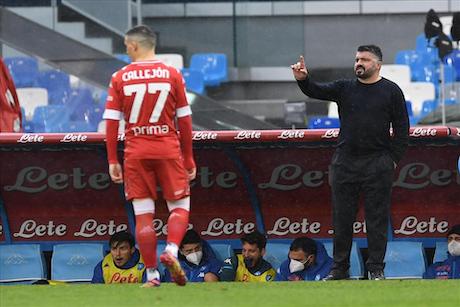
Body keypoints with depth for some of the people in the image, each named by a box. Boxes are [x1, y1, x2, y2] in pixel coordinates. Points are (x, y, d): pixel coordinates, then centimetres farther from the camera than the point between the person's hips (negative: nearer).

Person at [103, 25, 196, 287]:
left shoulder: (120, 78, 1)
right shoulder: (172, 74, 1)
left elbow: (112, 122, -1)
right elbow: (185, 120, 1)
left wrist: (112, 161, 4)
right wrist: (189, 159, 8)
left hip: (136, 154, 0)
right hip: (169, 151, 0)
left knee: (143, 214, 4)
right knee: (180, 206, 9)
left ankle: (152, 274, 4)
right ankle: (171, 250, -17)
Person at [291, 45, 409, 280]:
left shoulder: (391, 91, 4)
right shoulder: (345, 88, 10)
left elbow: (402, 128, 4)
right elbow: (317, 91, -4)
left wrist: (393, 158, -4)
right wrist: (303, 80, -25)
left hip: (378, 164, -3)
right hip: (345, 162, 3)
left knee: (377, 217, -1)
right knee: (342, 217, 4)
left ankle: (376, 268, 5)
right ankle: (340, 268, 10)